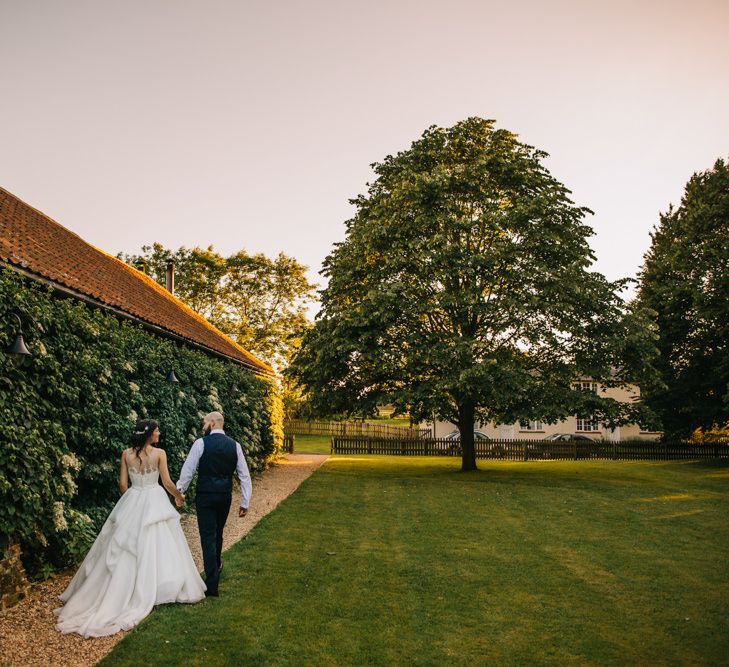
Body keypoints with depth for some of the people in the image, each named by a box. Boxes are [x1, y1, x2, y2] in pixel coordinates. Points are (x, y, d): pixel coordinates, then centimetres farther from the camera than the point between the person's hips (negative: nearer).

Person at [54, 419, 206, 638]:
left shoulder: (126, 454, -1)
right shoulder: (159, 453, -11)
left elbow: (123, 484, 3)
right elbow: (167, 482, -8)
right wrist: (179, 496, 10)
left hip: (132, 502, 4)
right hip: (154, 501, -3)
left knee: (126, 550, 13)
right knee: (156, 547, 5)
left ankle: (122, 590, 18)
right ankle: (154, 589, 11)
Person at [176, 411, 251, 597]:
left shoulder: (201, 443, -9)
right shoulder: (234, 445, 3)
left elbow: (187, 471, -5)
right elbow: (244, 475, 2)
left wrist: (179, 493, 9)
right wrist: (245, 503, 8)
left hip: (205, 496, -4)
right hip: (225, 496, 4)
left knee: (208, 537, -1)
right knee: (218, 533, 25)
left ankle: (212, 586, -2)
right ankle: (216, 566, 46)